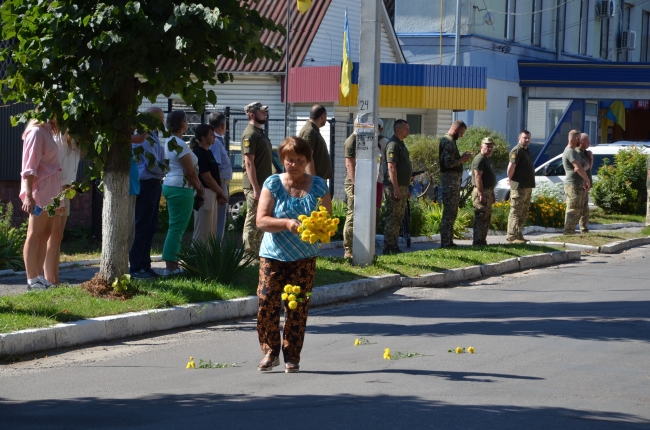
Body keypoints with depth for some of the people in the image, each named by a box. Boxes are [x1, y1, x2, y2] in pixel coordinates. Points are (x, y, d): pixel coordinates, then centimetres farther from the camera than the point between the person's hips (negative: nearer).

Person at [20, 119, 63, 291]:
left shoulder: (47, 132, 17)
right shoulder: (36, 132, -11)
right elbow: (29, 167, -16)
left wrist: (57, 196, 20)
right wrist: (28, 195, -22)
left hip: (49, 191, 9)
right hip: (40, 191, -9)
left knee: (45, 234, 7)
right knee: (35, 234, -7)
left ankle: (40, 277, 9)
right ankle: (32, 280, -7)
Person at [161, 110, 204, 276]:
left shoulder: (169, 142, 14)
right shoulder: (180, 144, -16)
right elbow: (191, 172, -15)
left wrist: (198, 186, 13)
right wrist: (199, 189, -2)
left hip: (170, 186, 10)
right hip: (181, 188, -10)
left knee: (176, 227, 14)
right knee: (177, 227, -8)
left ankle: (172, 264, 16)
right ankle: (170, 266, -8)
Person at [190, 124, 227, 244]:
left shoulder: (208, 152, 14)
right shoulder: (198, 153, -15)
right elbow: (207, 178, -17)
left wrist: (218, 194, 5)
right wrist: (221, 193, -6)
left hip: (212, 194, 10)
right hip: (204, 194, -10)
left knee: (212, 232, 13)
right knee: (202, 232, -7)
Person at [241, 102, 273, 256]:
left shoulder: (260, 133, 16)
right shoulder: (250, 134, -14)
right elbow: (249, 163, -19)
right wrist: (255, 188, -23)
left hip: (263, 185, 9)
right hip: (254, 186, -9)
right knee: (252, 221, -5)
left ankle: (256, 252, 20)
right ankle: (249, 254, -2)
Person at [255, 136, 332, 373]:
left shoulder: (318, 186, 4)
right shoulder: (273, 184, -2)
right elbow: (261, 220, -8)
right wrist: (287, 223, -23)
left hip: (304, 257, 1)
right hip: (273, 255, -1)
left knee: (297, 307, 1)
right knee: (267, 303, -8)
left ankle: (292, 357, 11)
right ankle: (270, 352, 9)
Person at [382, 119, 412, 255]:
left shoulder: (400, 144, 18)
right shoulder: (393, 144, -13)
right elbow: (391, 167, -20)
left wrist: (405, 188, 23)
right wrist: (396, 188, -24)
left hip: (401, 187, 10)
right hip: (394, 187, -10)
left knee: (398, 218, 11)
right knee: (393, 217, -9)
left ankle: (394, 246, 15)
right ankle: (388, 247, -8)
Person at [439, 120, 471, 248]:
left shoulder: (450, 141, 18)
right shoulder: (448, 142, -15)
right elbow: (449, 163, -23)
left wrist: (462, 158, 9)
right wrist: (462, 160, -11)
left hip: (454, 179, 11)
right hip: (450, 179, -11)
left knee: (452, 213, 14)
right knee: (449, 213, -8)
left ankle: (448, 241, 18)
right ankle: (445, 242, -7)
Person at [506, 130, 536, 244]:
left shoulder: (526, 150, 17)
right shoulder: (517, 150, -14)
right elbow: (511, 166, -23)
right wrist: (510, 179, -10)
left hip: (528, 186, 10)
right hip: (519, 187, -10)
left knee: (524, 213, 15)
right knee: (516, 212, -9)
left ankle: (518, 235, 22)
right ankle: (512, 237, -10)